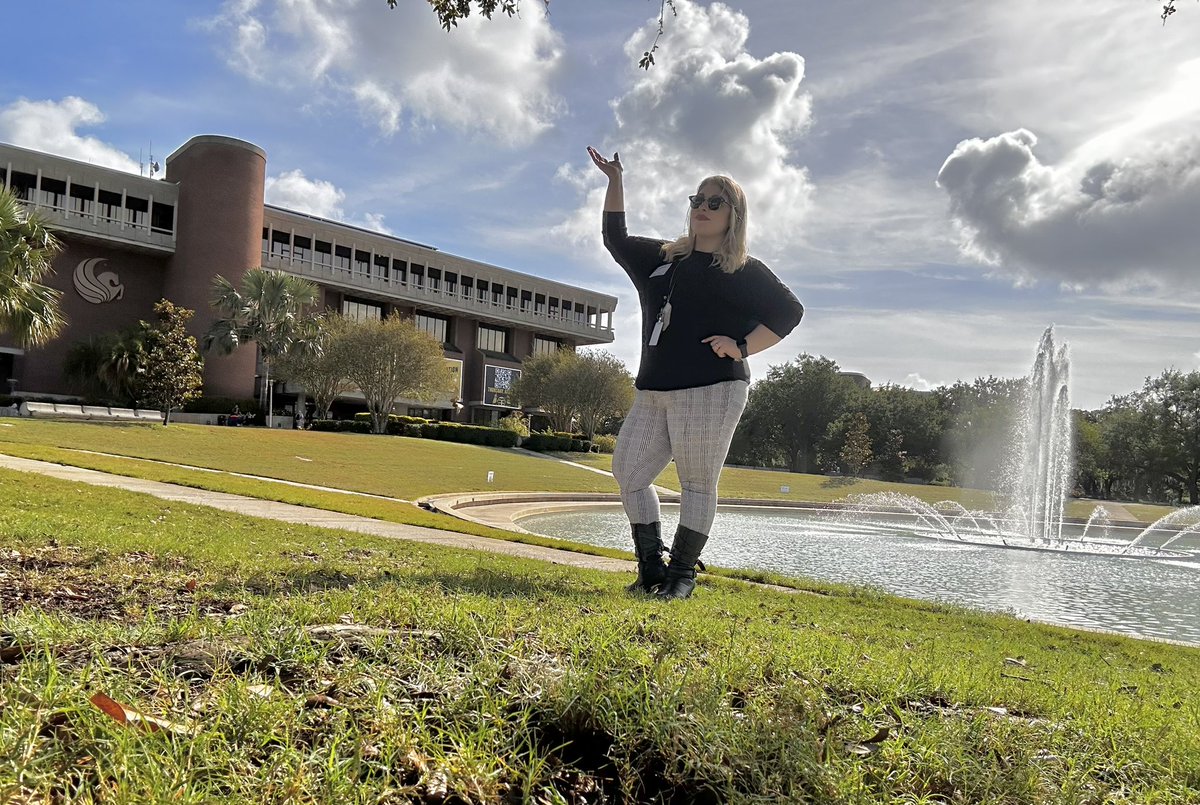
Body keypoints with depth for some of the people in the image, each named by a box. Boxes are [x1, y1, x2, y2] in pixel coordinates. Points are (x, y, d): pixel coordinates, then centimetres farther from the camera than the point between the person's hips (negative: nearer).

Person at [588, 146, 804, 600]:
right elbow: (616, 239, 28)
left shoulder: (745, 272, 4)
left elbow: (788, 311, 0)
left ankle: (682, 575, 7)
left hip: (711, 391, -6)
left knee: (698, 484, -3)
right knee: (628, 473, 4)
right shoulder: (662, 258, 20)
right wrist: (615, 181, 21)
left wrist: (742, 347, -11)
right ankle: (652, 567, 15)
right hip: (652, 393, 7)